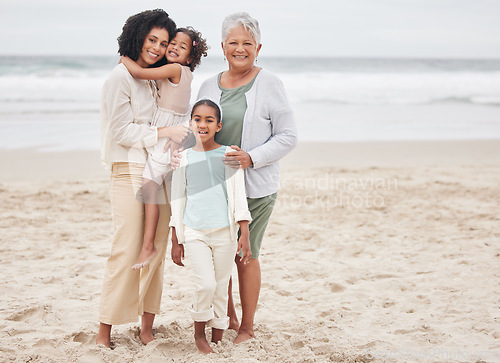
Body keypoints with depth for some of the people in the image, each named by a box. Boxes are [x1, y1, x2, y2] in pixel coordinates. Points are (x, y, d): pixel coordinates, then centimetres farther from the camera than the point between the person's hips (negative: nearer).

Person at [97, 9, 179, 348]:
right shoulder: (121, 77, -7)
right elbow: (121, 131, -10)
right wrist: (163, 132, -13)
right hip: (130, 171, -7)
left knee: (156, 250, 6)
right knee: (127, 252, -8)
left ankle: (147, 326, 15)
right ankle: (105, 332, 1)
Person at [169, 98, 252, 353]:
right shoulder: (184, 158, 6)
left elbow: (239, 196, 2)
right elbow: (177, 201, 9)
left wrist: (245, 235, -5)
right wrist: (175, 242, 8)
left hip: (224, 232, 0)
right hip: (194, 232, 0)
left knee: (220, 289, 4)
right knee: (205, 285, -13)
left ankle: (217, 340, 19)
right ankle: (199, 333, 10)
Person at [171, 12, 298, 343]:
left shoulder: (269, 84, -4)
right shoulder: (209, 86, 9)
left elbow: (288, 136, -6)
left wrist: (251, 158, -18)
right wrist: (179, 152, -8)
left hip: (255, 186, -4)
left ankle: (247, 327, 19)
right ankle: (228, 318, 30)